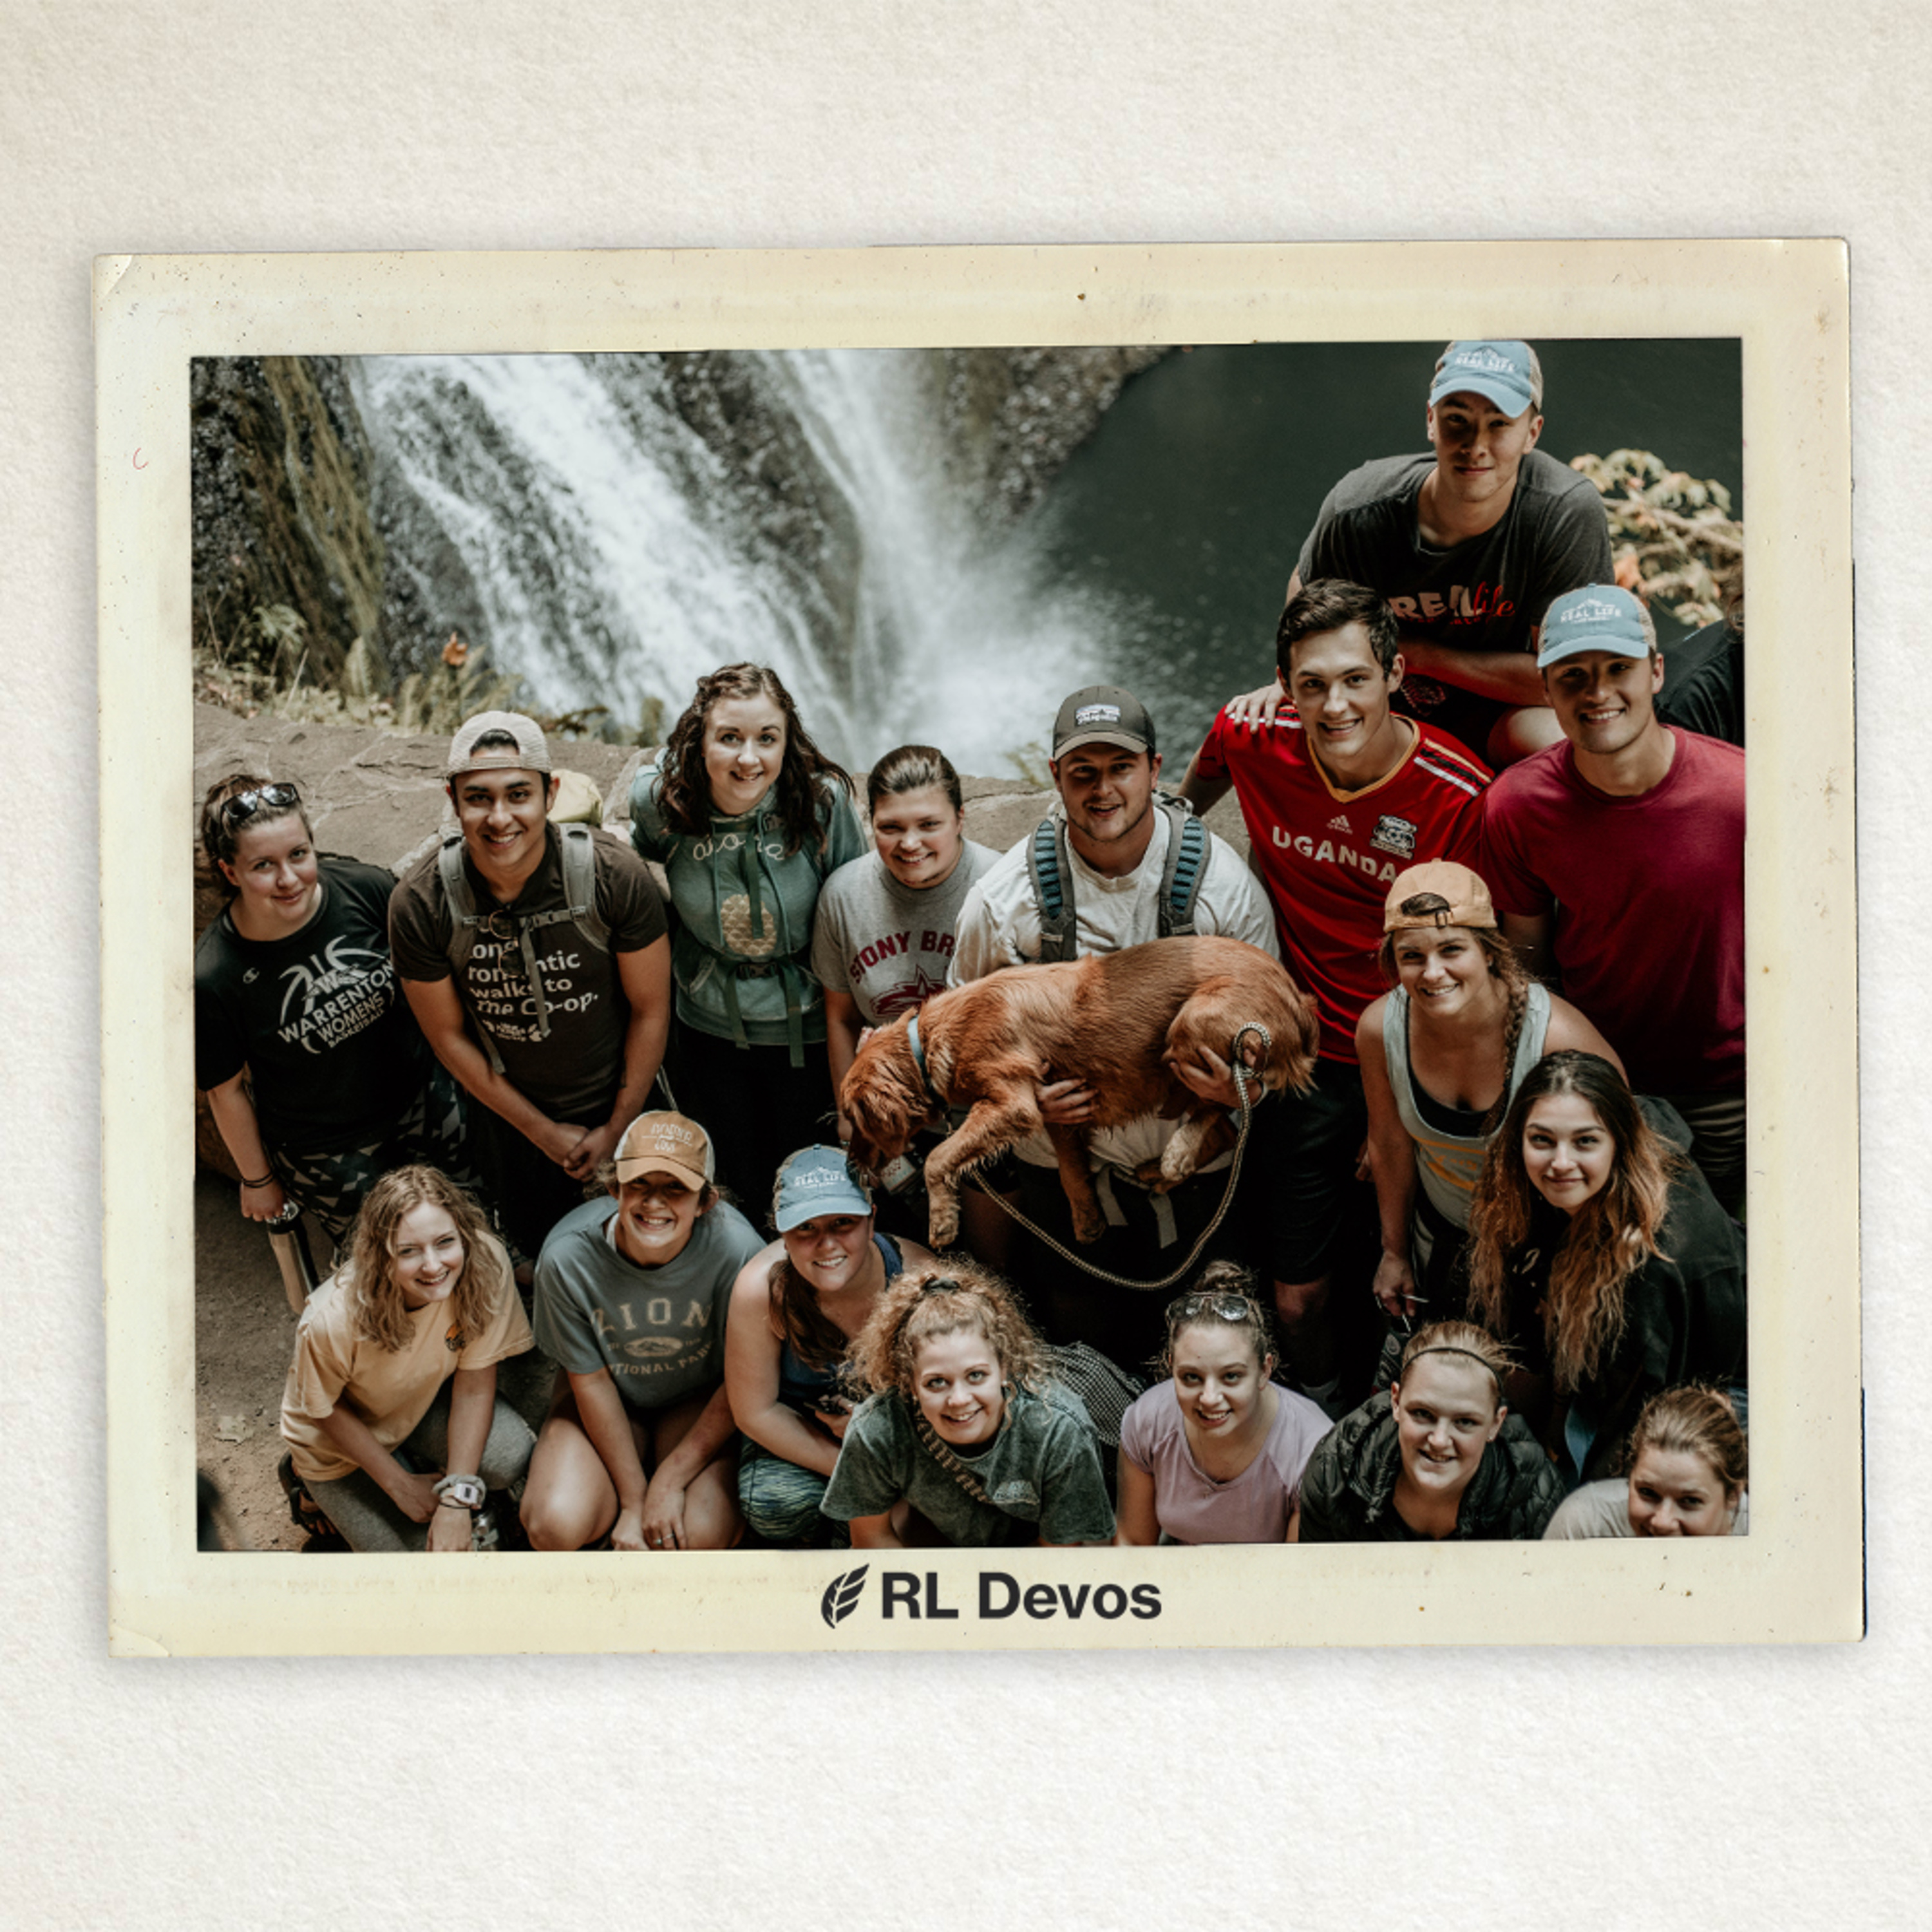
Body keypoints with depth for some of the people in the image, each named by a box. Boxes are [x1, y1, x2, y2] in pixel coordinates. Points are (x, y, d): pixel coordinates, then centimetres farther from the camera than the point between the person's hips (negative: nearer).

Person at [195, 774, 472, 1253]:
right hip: (329, 1155, -3)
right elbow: (227, 1090, -11)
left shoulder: (366, 890, -20)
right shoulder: (214, 978, -27)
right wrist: (257, 1179, 1)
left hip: (426, 1099, 3)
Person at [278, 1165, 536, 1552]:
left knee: (509, 1458, -25)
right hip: (343, 1443, -2)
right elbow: (328, 1410, -17)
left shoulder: (486, 1263, -32)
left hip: (427, 1402, 3)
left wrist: (458, 1499, -24)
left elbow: (474, 1383, -20)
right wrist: (401, 1487, -10)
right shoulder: (332, 1321, -38)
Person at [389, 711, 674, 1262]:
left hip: (620, 1105, -1)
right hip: (511, 1117, 1)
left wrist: (618, 1128, -6)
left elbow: (651, 1009, -13)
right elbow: (448, 1035, -10)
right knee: (538, 1251, 23)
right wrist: (541, 1131, -6)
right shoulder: (417, 904, -24)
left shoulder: (615, 877, -27)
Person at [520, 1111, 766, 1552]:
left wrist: (670, 1482, -16)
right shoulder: (569, 1256, -25)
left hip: (702, 1403, 0)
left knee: (704, 1535, -25)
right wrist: (634, 1502, -12)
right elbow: (590, 1381, -12)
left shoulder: (735, 1250, -28)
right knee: (555, 1525, -24)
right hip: (609, 1402, 1)